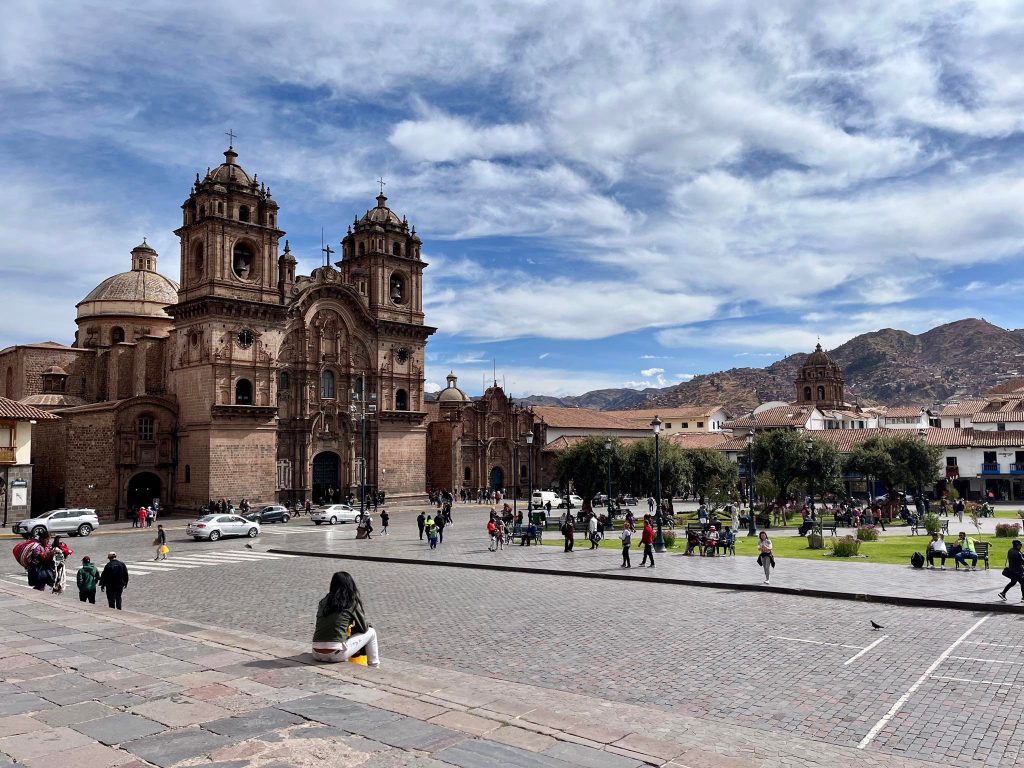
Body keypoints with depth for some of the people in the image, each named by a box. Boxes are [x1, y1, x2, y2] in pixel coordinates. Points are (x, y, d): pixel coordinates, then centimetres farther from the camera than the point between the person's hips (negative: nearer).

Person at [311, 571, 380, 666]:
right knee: (371, 632, 14)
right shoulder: (352, 602, -2)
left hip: (317, 654, 6)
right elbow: (364, 628, 7)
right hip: (336, 654, -6)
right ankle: (374, 668, 22)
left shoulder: (324, 601, 11)